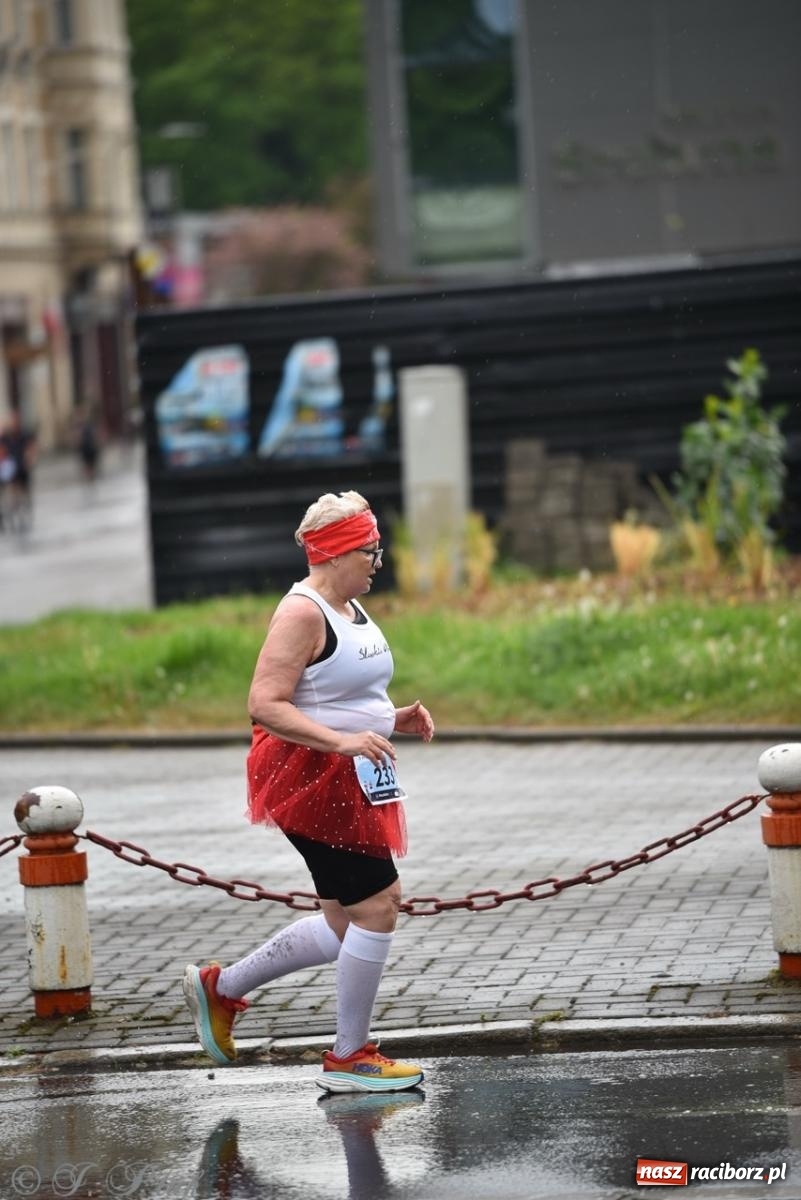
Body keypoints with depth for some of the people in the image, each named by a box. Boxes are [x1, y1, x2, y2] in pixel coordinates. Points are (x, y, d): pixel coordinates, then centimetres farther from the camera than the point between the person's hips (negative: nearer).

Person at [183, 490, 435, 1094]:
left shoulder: (352, 609, 15)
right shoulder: (302, 614, -16)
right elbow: (265, 705, -23)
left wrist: (395, 719, 8)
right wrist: (341, 741, -32)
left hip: (353, 783, 10)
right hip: (312, 779, -10)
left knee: (345, 924, 14)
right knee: (377, 907, -10)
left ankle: (221, 987, 29)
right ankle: (350, 1056, 3)